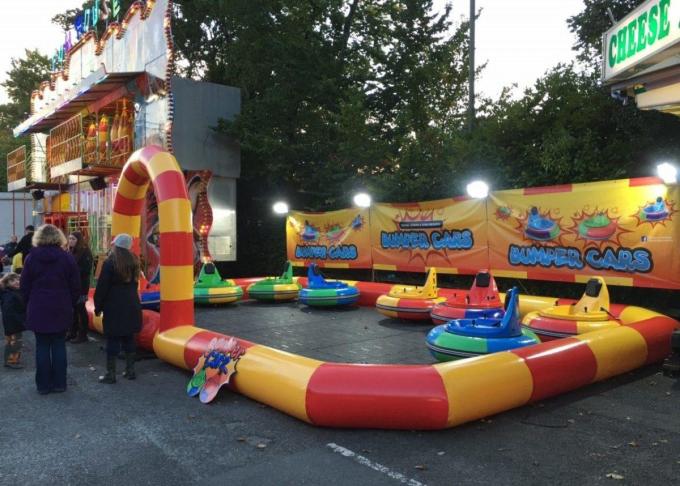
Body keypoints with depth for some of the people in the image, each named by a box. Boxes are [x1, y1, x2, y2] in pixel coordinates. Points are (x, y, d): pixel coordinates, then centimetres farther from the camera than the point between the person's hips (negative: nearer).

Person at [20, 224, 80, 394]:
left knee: (42, 347, 7)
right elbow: (75, 286, -2)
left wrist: (30, 304, 14)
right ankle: (59, 383, 12)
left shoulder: (32, 257, -3)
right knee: (59, 345, 7)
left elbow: (24, 286, 2)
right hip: (61, 310, 0)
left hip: (38, 310, 0)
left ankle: (43, 385, 12)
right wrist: (70, 304, 10)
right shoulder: (67, 258, -5)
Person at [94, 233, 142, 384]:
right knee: (129, 339, 12)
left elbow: (102, 287, -9)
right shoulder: (133, 261, 7)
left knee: (113, 340, -1)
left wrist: (98, 307, -1)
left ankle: (110, 374, 4)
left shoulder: (109, 263, -11)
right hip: (131, 305, 6)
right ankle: (130, 370, 17)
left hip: (114, 307, -6)